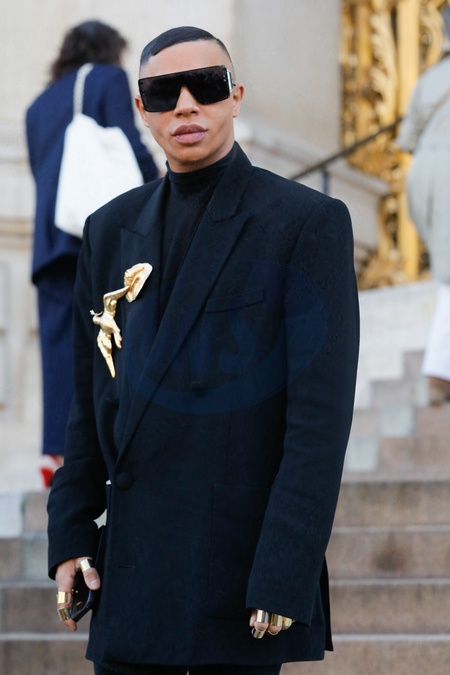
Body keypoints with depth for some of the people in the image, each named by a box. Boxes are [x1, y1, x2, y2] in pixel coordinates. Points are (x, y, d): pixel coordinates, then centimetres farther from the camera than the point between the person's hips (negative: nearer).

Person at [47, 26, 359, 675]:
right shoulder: (111, 229, 13)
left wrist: (285, 577, -15)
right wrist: (70, 534, 7)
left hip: (243, 570, -4)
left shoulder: (309, 223, -4)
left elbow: (321, 418, -10)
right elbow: (92, 398, 15)